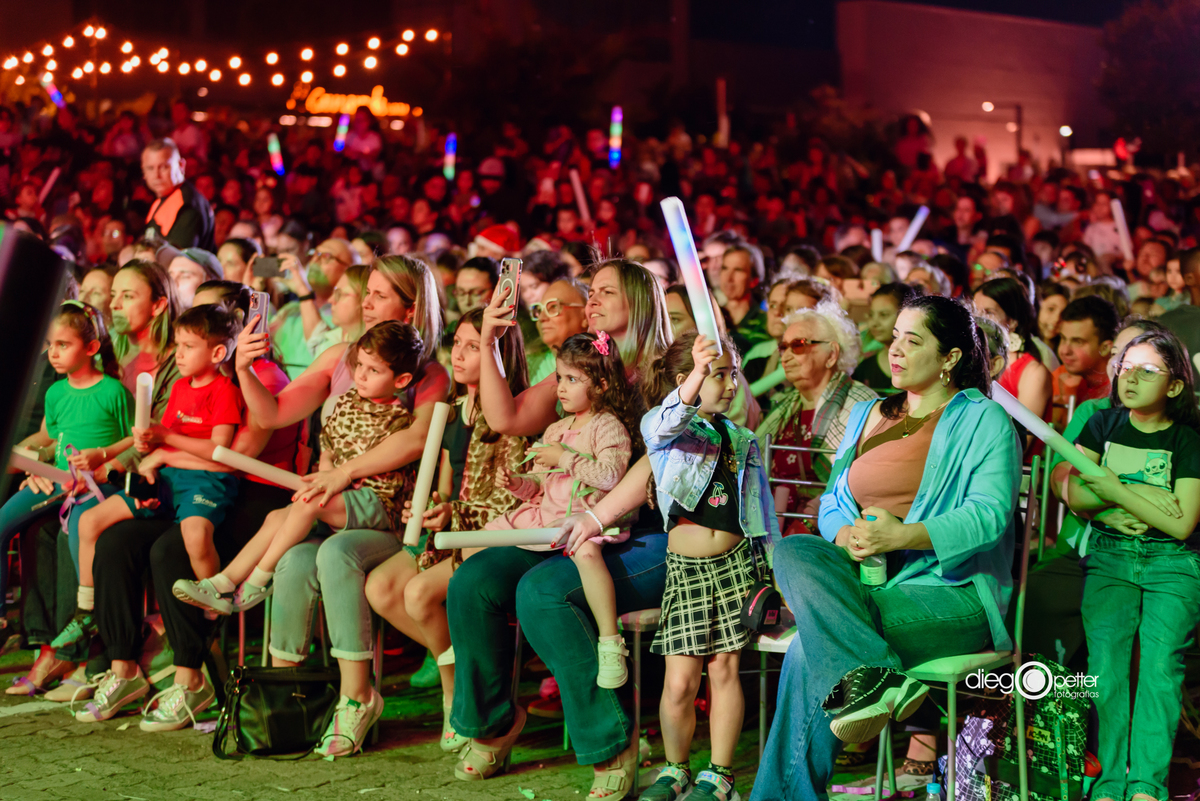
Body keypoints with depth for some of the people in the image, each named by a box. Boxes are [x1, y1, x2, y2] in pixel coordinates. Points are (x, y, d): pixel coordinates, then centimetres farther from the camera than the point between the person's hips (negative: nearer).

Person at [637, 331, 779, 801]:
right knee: (679, 682, -4)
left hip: (736, 563, 3)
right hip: (685, 565, -3)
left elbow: (762, 507, 17)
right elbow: (668, 425, -27)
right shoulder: (660, 424, 0)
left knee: (724, 668, 2)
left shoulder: (742, 439, 14)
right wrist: (698, 375, -42)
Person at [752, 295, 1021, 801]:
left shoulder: (983, 421, 3)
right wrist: (847, 535, -8)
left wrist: (902, 536, -25)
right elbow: (832, 502, 17)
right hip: (865, 579, 6)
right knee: (792, 552, -28)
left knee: (811, 648, -28)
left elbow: (989, 513, -11)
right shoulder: (867, 416, 23)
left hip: (953, 594, -6)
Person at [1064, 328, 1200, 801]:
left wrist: (1113, 489, -10)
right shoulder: (1104, 424, 10)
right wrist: (1141, 496, -10)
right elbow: (1074, 495, 1)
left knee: (1160, 657, -22)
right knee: (1106, 655, -19)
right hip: (1110, 554, 2)